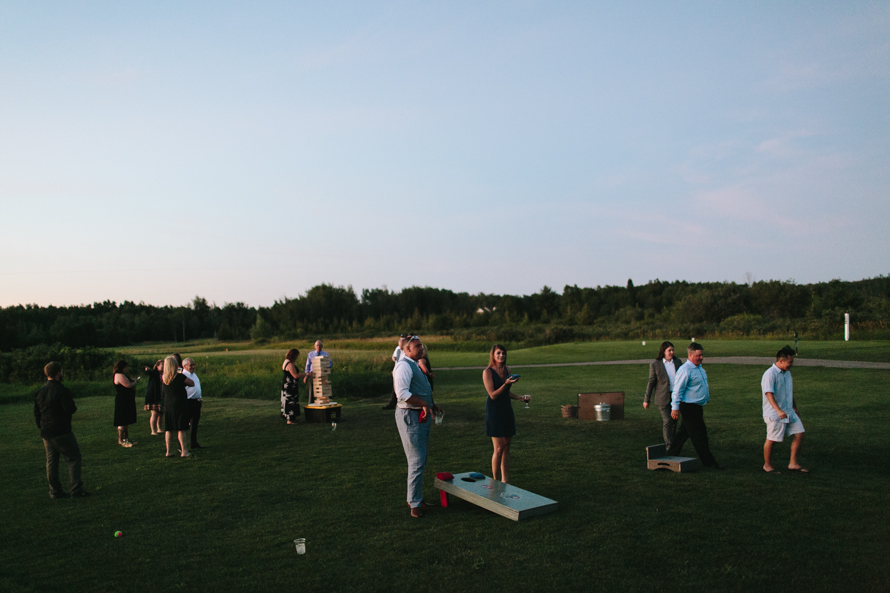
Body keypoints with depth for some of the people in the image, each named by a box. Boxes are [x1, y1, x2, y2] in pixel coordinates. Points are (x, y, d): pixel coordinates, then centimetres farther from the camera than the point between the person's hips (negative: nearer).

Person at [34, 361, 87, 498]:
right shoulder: (62, 390, -16)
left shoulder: (39, 392, 10)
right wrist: (75, 406, -1)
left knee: (51, 461, 12)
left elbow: (36, 413, 15)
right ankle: (76, 488, -2)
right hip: (61, 432, -7)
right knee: (74, 458, 1)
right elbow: (70, 409, -23)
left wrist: (41, 427, 23)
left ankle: (55, 491, 15)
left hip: (46, 433, 8)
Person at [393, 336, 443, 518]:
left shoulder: (415, 365, 18)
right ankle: (414, 503, 4)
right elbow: (402, 393, -27)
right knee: (417, 461, -6)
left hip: (422, 416, 11)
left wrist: (432, 404, 15)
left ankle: (416, 499, 29)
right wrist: (424, 405, -24)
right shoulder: (404, 365, -16)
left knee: (421, 460, 17)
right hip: (410, 416, -11)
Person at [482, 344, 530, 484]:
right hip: (494, 411, -6)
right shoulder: (487, 372, -10)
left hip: (506, 410, 6)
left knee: (507, 446, 8)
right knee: (499, 448, -6)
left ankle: (505, 480, 17)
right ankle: (494, 481, 9)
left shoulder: (507, 370, 9)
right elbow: (493, 395, -15)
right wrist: (506, 383, -24)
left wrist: (520, 397, 9)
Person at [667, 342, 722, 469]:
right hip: (689, 407, -10)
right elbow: (677, 390, -19)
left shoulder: (699, 368, 12)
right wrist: (675, 408, -20)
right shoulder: (685, 370, -18)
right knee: (699, 435, -3)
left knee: (684, 432, 16)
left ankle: (671, 455, 26)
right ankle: (708, 461, 5)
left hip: (697, 407, 10)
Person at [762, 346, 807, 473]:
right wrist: (778, 410, -35)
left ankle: (793, 464, 15)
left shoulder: (787, 372, 10)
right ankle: (767, 465, 17)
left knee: (799, 433, 4)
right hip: (774, 415, -8)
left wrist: (794, 407, 30)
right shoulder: (770, 374, -17)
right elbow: (769, 393, -26)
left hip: (789, 412, 8)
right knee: (771, 440, 1)